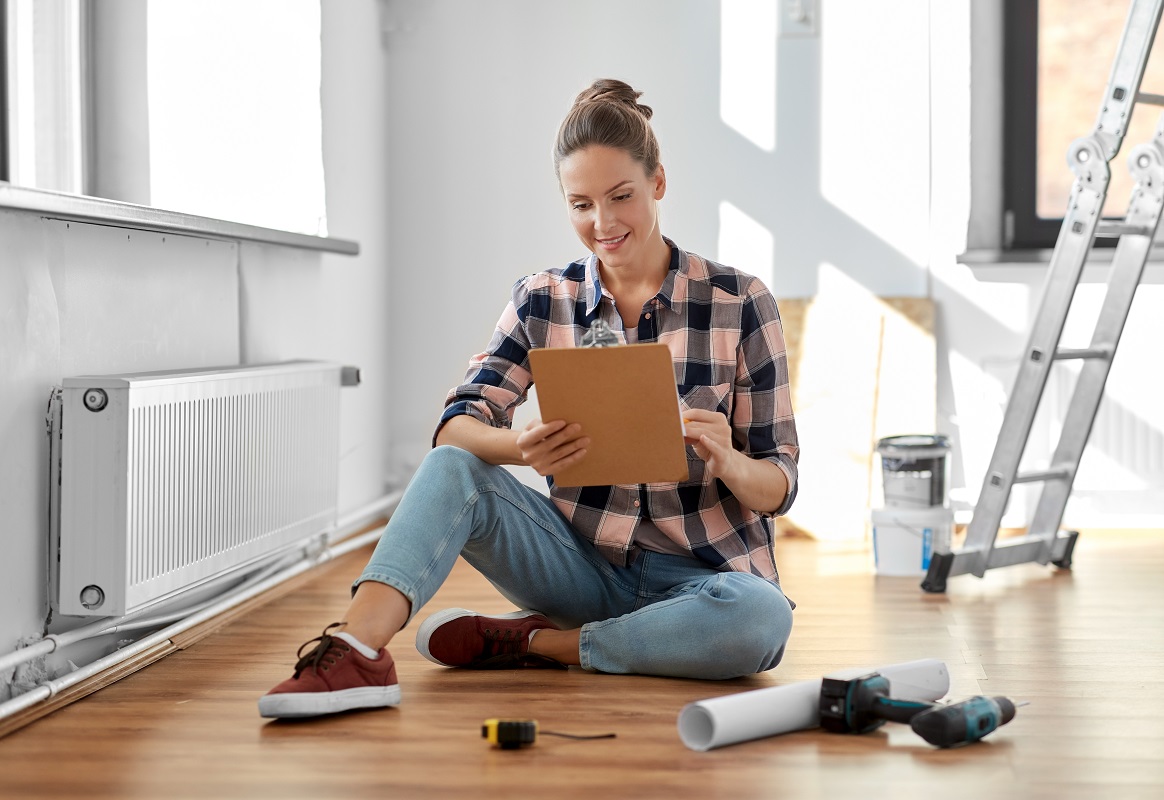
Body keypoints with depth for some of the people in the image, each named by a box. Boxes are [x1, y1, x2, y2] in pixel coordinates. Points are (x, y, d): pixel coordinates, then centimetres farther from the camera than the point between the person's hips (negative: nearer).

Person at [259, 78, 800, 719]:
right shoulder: (542, 301, 4)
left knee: (761, 618, -36)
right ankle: (357, 649, -41)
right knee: (453, 469, -21)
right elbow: (456, 425, -9)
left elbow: (778, 487, -3)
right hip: (582, 564, 2)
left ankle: (525, 641, -20)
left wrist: (727, 462, -28)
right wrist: (524, 447, -32)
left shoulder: (739, 303, -4)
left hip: (697, 574, -2)